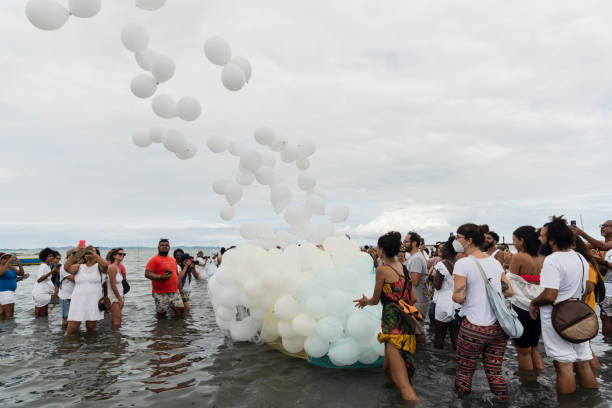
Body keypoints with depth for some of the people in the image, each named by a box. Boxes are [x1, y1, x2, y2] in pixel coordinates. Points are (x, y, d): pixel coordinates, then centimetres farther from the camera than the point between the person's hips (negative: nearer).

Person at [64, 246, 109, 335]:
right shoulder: (79, 267, 11)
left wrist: (93, 254, -23)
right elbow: (67, 268, -8)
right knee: (71, 329, -2)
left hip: (93, 302, -1)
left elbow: (105, 265, -20)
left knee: (91, 328, 6)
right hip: (78, 301, 1)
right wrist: (74, 254, -17)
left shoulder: (98, 267, 4)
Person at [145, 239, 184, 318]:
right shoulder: (154, 260, -4)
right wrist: (161, 277, -27)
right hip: (161, 294, -6)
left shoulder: (173, 260, 17)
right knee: (161, 314, 0)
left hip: (174, 292, 6)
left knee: (181, 310, -1)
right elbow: (147, 274, -14)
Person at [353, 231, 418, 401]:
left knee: (401, 380, -9)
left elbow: (375, 300, -1)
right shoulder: (403, 268, 11)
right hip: (406, 322, 9)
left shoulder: (382, 269, -10)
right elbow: (413, 297, 15)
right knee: (387, 368, 26)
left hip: (394, 324, -9)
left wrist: (365, 301, 20)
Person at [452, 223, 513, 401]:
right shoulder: (495, 262, 6)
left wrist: (454, 295, 2)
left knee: (464, 371, 11)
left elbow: (458, 296, -19)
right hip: (499, 326, 6)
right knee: (495, 372, 16)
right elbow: (509, 291, 11)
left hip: (474, 328, -6)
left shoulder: (463, 263, -12)